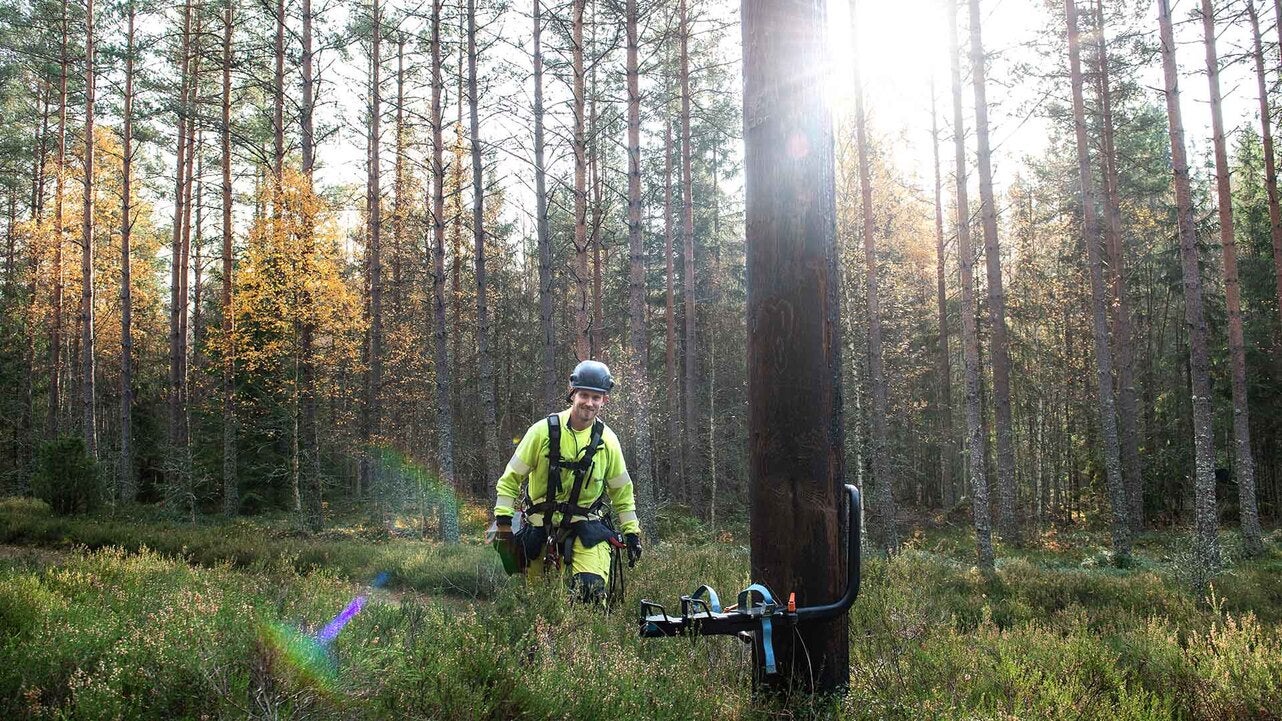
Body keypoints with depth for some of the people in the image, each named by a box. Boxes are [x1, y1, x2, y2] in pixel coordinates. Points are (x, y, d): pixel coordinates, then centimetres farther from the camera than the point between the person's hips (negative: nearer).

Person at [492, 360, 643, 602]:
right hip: (540, 525, 0)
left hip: (585, 526, 0)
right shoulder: (544, 431, -9)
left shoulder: (607, 440, -2)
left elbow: (621, 490, 10)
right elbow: (511, 479, -3)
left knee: (592, 589, -23)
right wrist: (503, 522, -8)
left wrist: (632, 531, 7)